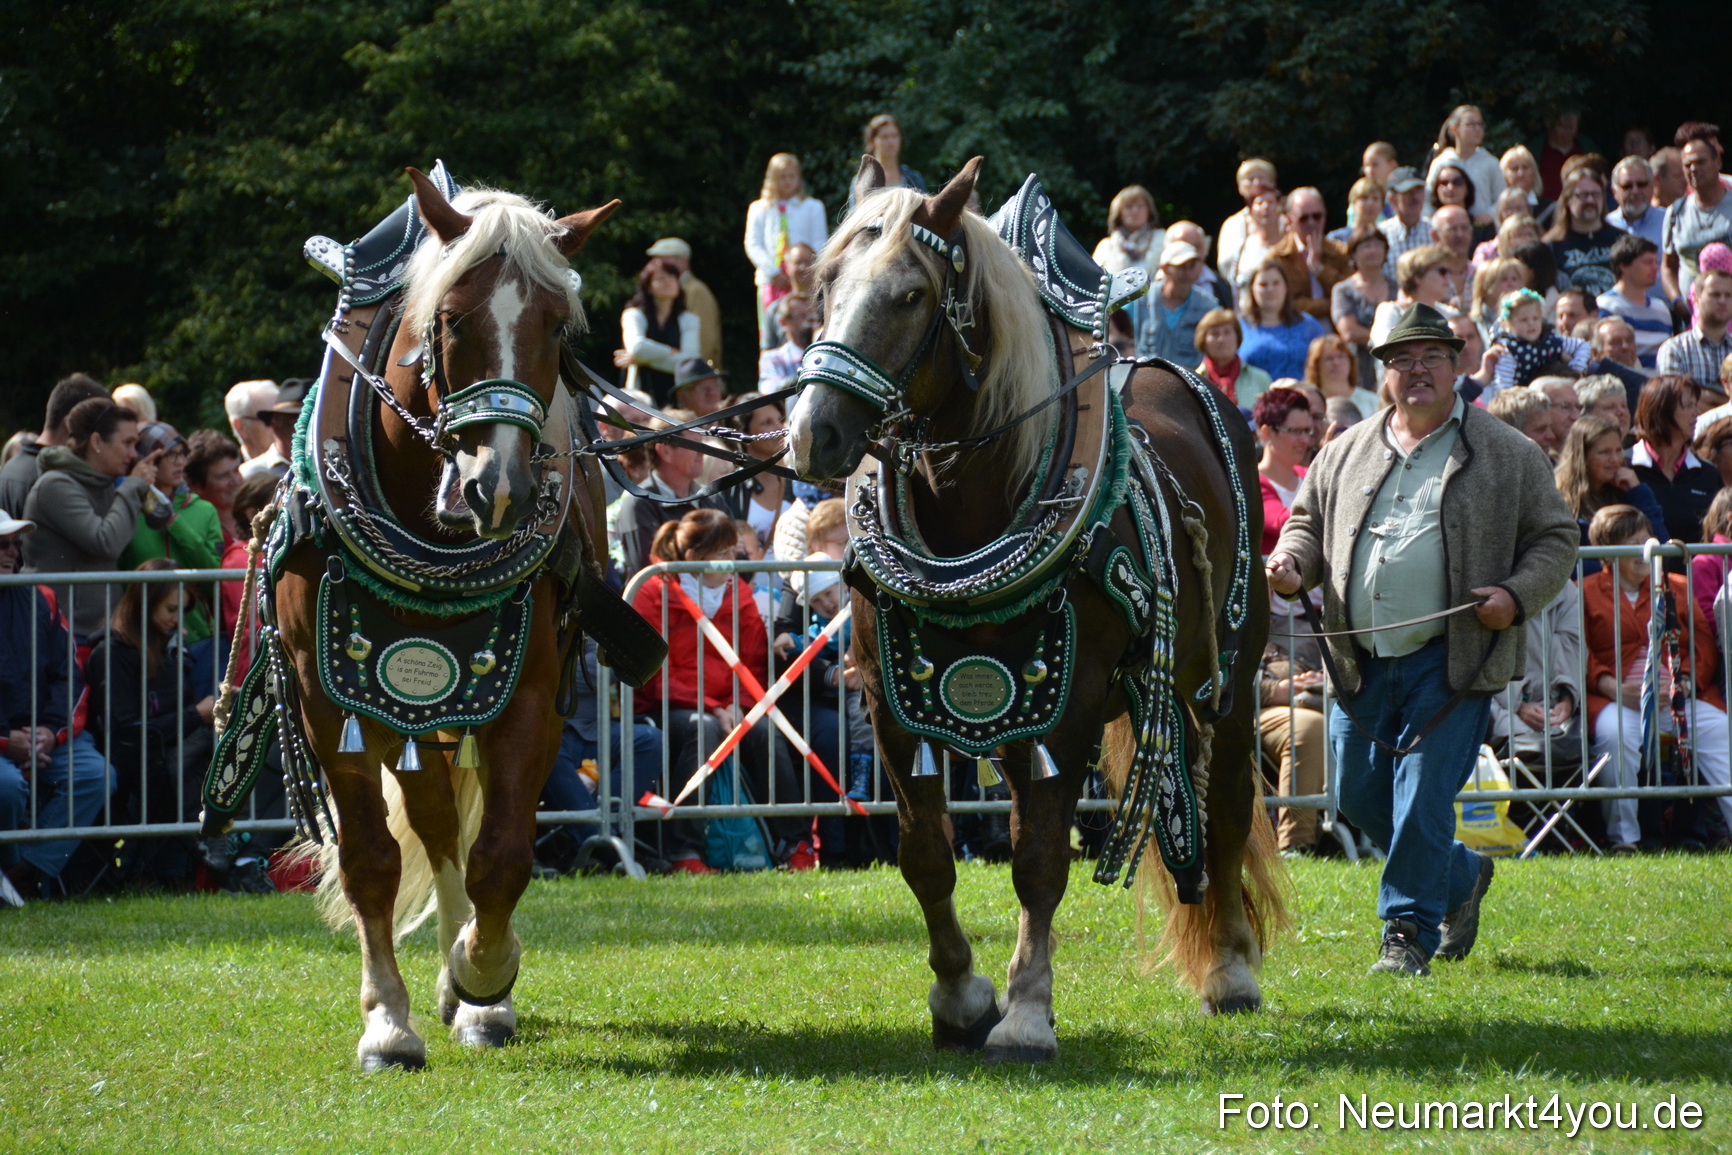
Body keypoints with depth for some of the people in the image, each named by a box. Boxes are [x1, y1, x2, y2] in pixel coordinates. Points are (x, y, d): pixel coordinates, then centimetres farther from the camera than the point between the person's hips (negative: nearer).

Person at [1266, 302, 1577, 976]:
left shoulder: (1507, 455, 3)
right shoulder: (1345, 454, 14)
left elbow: (1555, 539, 5)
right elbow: (1309, 521, 23)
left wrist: (1517, 596, -12)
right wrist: (1291, 563, 0)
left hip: (1448, 661, -5)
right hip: (1361, 663, 5)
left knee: (1423, 799, -10)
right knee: (1359, 796, 9)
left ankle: (1409, 933, 1)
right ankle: (1461, 878, 32)